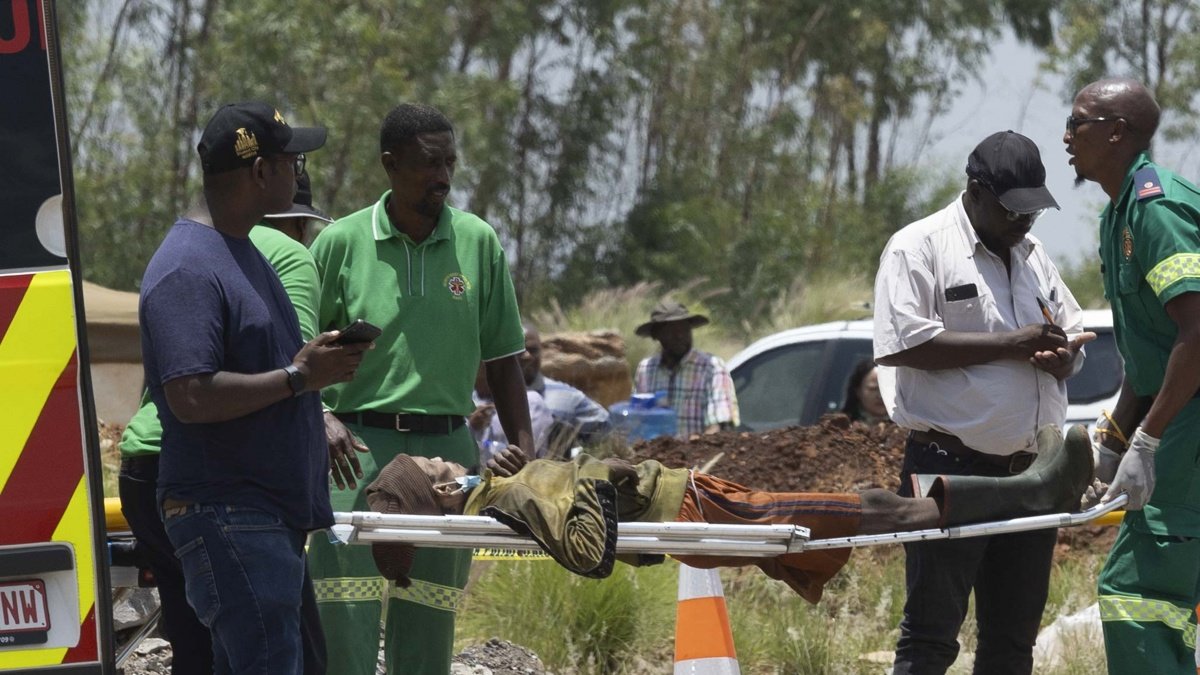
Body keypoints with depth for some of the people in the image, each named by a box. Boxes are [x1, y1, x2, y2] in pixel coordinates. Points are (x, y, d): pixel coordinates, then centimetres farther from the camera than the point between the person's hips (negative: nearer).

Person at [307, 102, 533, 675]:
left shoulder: (478, 242, 8)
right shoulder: (342, 243, 1)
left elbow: (502, 363, 12)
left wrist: (525, 455, 5)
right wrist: (322, 418, -11)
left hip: (447, 447, 2)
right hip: (359, 445, -2)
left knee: (427, 628, 3)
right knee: (345, 618, -9)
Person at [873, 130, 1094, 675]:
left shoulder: (1032, 256, 19)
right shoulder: (920, 248, -3)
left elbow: (1070, 345, 23)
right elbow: (904, 343, -16)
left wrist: (1060, 357, -4)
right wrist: (1012, 344, -16)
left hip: (1028, 471, 7)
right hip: (950, 465, -7)